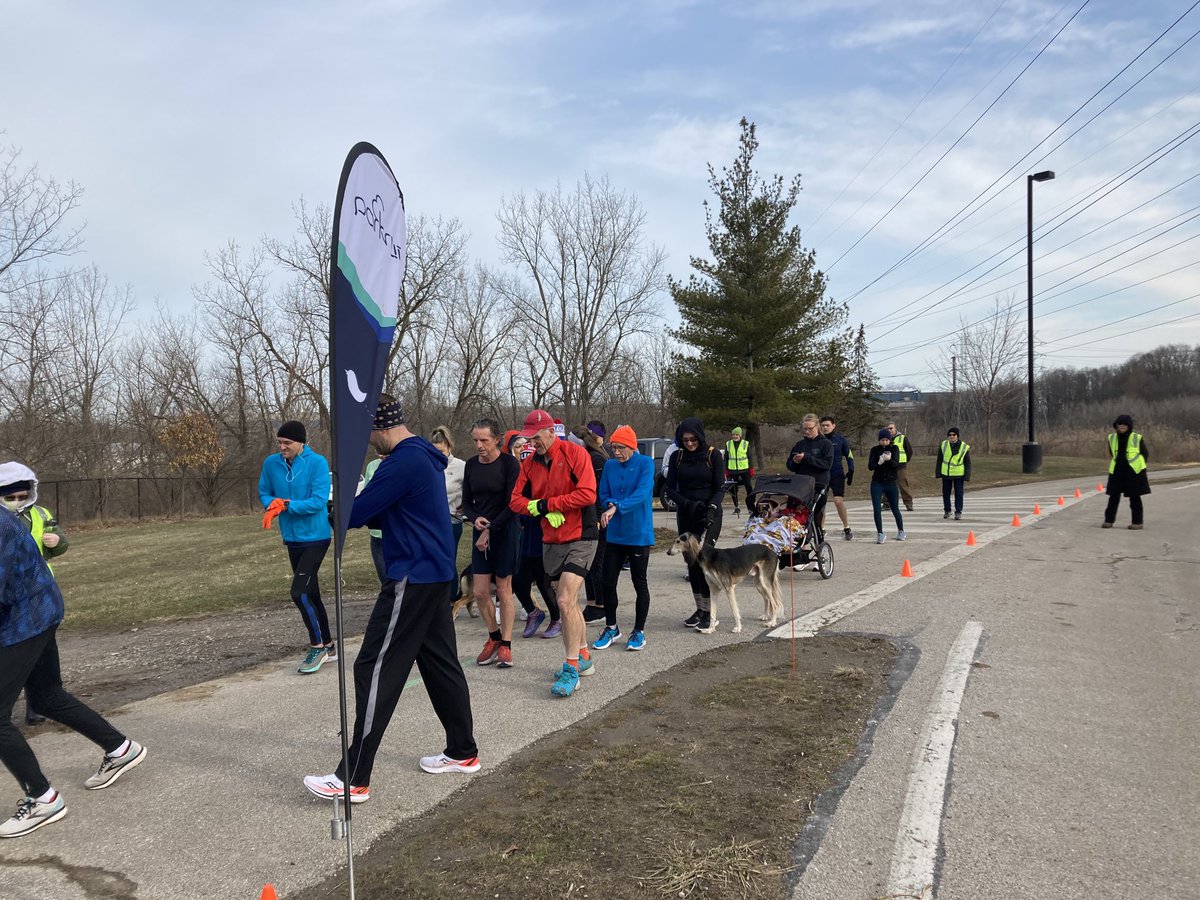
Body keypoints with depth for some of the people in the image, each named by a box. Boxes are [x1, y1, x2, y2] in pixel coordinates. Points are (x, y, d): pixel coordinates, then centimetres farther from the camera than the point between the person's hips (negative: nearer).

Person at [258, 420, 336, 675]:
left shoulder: (317, 463, -14)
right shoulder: (271, 463, 0)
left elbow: (319, 501, -19)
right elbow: (264, 493, 10)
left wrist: (287, 505, -23)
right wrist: (273, 503, -12)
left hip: (315, 537, -6)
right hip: (292, 538, 6)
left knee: (299, 592, -13)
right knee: (310, 594, 13)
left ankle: (318, 646, 4)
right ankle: (328, 646, 26)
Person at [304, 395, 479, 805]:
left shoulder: (403, 461, -18)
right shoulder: (424, 456, 14)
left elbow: (355, 513, -17)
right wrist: (367, 513, 5)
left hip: (413, 579, -10)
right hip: (435, 574, 10)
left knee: (376, 670, -5)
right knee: (441, 663, 16)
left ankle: (354, 779, 1)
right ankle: (463, 752, 26)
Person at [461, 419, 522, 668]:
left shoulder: (509, 463, -10)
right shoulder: (471, 464, 5)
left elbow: (512, 505, -12)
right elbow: (466, 502, 10)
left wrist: (491, 530, -14)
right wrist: (475, 518, -10)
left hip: (506, 531, -4)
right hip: (481, 532, 5)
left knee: (503, 591, 2)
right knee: (480, 592, 3)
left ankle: (505, 644, 14)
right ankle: (494, 637, 24)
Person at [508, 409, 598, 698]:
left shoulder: (574, 453, -12)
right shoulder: (530, 462, 6)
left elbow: (587, 494, -21)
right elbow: (516, 499, 5)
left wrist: (546, 504, -15)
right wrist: (541, 510, -15)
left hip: (579, 538, -7)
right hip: (550, 541, 7)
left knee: (565, 601, -15)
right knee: (568, 602, 15)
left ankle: (572, 670, -6)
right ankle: (584, 658, 31)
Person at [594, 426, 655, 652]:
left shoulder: (645, 463, -9)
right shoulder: (610, 466, 4)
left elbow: (642, 494, -22)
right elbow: (603, 495, 9)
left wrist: (617, 507, -31)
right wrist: (610, 504, -14)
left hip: (639, 533, -4)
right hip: (615, 533, 4)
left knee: (640, 583, 6)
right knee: (608, 582, 6)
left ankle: (639, 631, 20)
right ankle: (611, 628, 24)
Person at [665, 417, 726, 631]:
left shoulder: (713, 455, -5)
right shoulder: (677, 457, 4)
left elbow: (720, 488, -5)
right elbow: (670, 489, 2)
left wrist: (711, 509, -21)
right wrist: (687, 503, -14)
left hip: (709, 514, -4)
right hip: (685, 515, 4)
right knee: (691, 562, 7)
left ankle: (710, 613, -11)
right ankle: (700, 609, 18)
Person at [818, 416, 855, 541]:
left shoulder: (840, 439, 1)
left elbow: (849, 456, 8)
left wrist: (850, 472, 2)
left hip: (837, 475, -3)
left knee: (838, 500, -14)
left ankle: (846, 528, -1)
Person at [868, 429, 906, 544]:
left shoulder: (894, 449, -1)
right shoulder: (875, 450, 0)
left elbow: (896, 465, -15)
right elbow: (870, 466, -8)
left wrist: (889, 459, -35)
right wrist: (879, 463, -27)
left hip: (891, 483, 0)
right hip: (877, 483, 0)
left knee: (895, 509, 9)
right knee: (877, 510, -9)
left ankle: (901, 531, 30)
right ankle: (880, 534, 1)